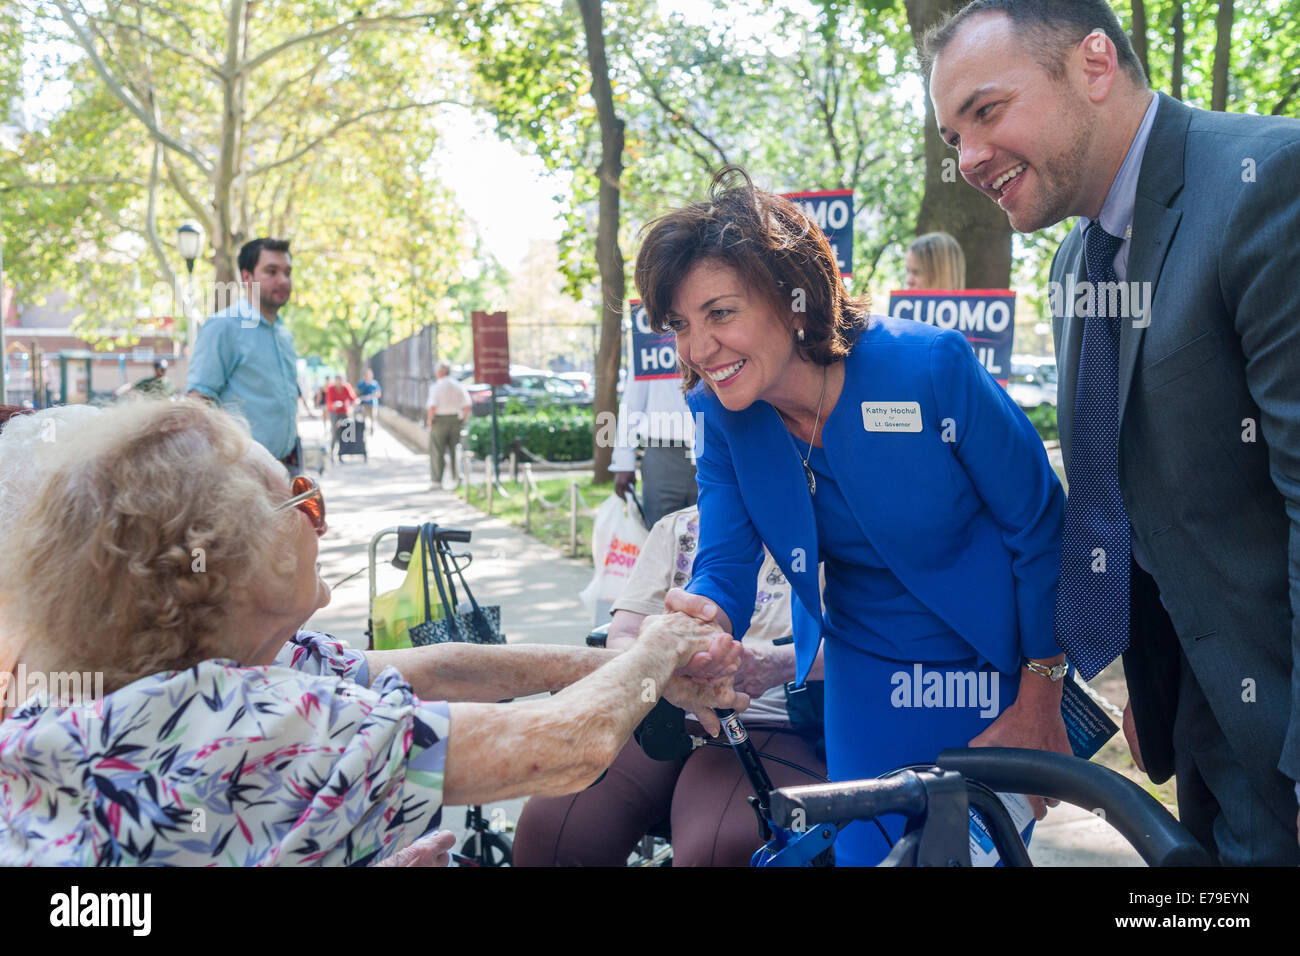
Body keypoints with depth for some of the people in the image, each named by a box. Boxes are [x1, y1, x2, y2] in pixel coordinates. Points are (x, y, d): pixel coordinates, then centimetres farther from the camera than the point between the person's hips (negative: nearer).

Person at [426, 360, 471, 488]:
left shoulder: (436, 386, -9)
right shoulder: (458, 386, 4)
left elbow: (432, 406, -19)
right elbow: (468, 404, -1)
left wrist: (429, 420, -6)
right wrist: (464, 418, 10)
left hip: (440, 420, -4)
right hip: (455, 419, 4)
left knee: (437, 451, 3)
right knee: (455, 450, 12)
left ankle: (437, 480, 3)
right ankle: (457, 477, 11)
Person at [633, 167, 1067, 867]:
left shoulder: (929, 366, -23)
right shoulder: (719, 416, -11)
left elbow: (1041, 532, -15)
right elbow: (725, 566, -12)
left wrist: (1040, 703, -11)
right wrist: (705, 616, -37)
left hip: (996, 676, -3)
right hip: (866, 689, 3)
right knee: (867, 849, 9)